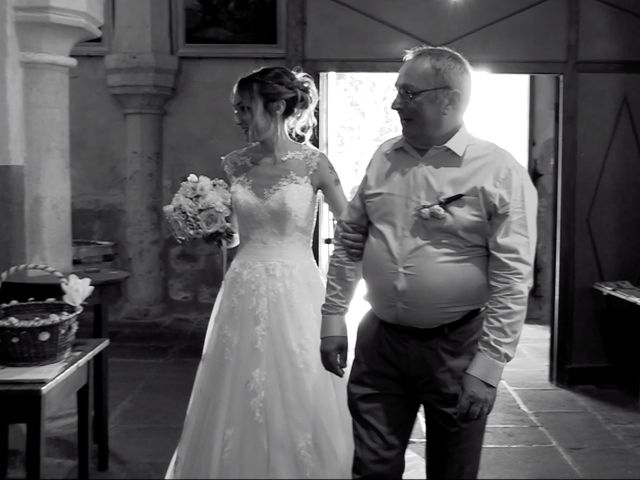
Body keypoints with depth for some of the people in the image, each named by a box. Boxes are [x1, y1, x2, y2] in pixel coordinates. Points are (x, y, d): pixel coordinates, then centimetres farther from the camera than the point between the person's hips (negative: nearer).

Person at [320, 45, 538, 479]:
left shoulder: (500, 173, -11)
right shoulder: (384, 159, 5)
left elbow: (512, 279, -15)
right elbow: (349, 240, 11)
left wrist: (487, 368, -18)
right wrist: (333, 317, 8)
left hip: (457, 348, -3)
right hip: (379, 341, 4)